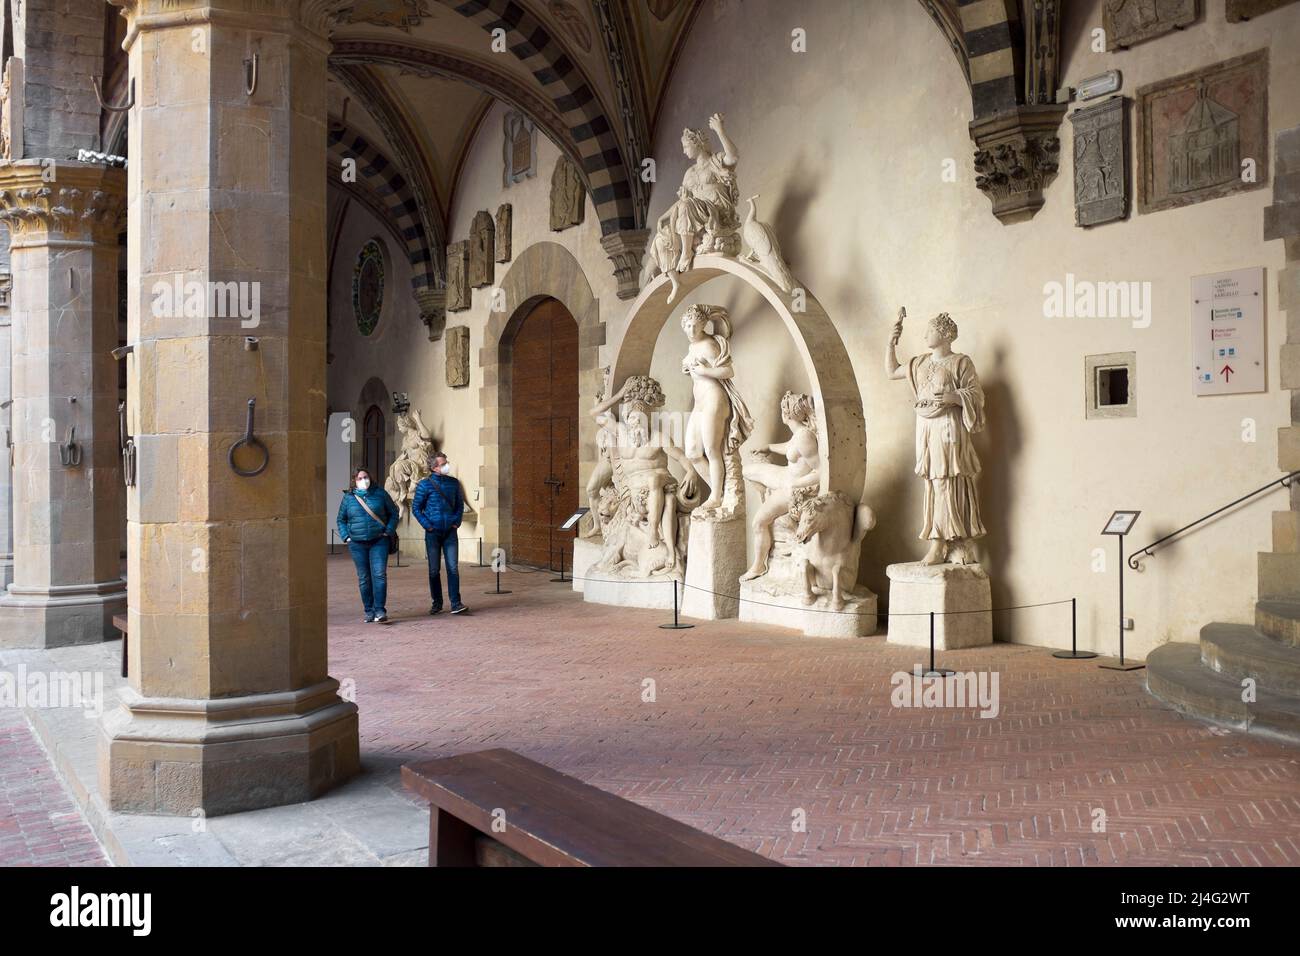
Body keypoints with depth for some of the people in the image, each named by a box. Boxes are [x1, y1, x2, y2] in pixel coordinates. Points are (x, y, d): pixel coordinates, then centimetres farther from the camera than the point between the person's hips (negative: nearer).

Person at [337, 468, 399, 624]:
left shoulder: (380, 493, 3)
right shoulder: (348, 497, 6)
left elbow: (393, 513, 10)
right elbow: (341, 520, 15)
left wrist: (389, 531, -1)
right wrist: (346, 537, 3)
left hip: (379, 542, -2)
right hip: (357, 544, 2)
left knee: (379, 575, -11)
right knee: (364, 578, 6)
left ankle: (380, 610, -10)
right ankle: (369, 611, 14)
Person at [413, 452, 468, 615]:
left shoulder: (454, 483, 6)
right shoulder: (425, 485, -4)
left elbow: (460, 504, 16)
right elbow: (416, 508, 0)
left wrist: (457, 521, 4)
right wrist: (427, 525, -8)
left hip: (450, 532, 2)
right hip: (433, 533, -2)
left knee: (453, 568, -6)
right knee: (434, 570, 6)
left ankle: (455, 603, -7)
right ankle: (437, 602, 18)